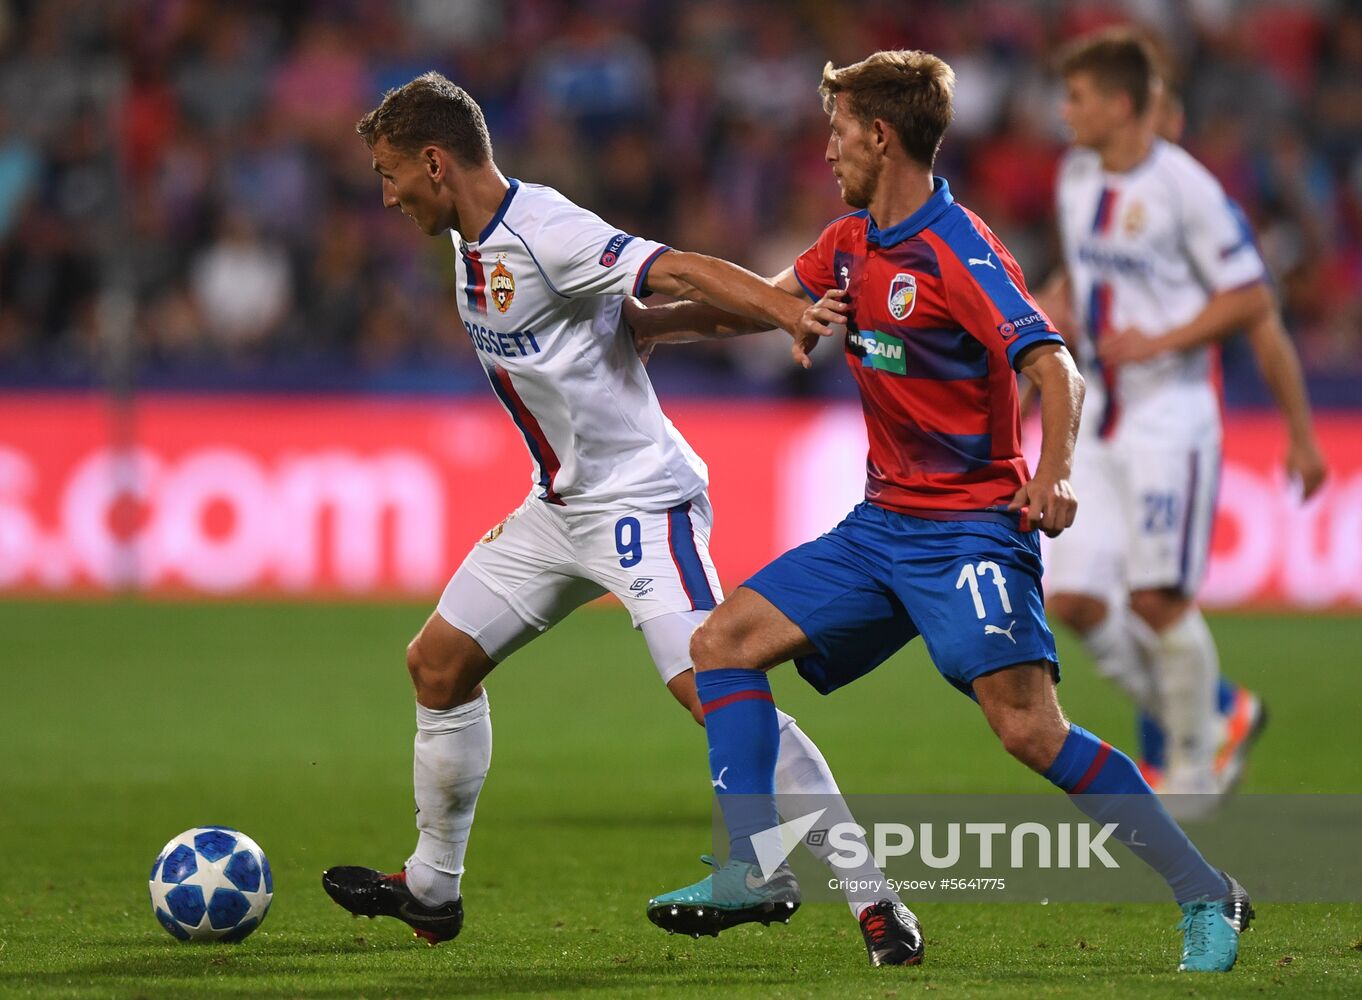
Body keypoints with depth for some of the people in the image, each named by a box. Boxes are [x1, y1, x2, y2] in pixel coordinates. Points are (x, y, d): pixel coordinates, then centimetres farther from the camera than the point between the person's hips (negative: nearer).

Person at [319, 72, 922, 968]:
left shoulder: (544, 231, -21)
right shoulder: (472, 244, 7)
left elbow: (678, 270, -32)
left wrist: (795, 312, -44)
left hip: (641, 502, -10)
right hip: (559, 505, 10)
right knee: (439, 662, 13)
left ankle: (873, 901, -16)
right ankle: (432, 891, 27)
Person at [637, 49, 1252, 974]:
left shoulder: (957, 249, -16)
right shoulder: (852, 244, 10)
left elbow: (1055, 369, -25)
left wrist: (1052, 477, -41)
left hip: (971, 525, -9)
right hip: (884, 524, 9)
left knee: (1029, 726, -22)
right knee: (724, 641, 2)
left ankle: (1206, 897, -14)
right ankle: (758, 870, 0)